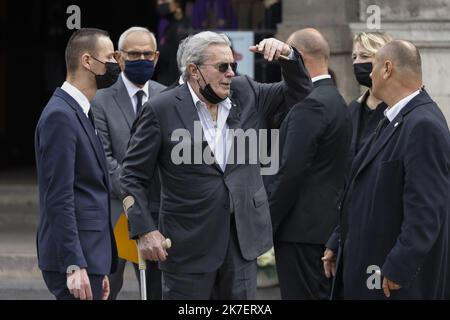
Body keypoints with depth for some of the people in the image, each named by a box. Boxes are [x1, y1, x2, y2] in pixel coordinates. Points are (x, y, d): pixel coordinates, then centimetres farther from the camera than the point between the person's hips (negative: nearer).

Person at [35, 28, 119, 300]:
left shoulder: (79, 113, 18)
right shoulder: (60, 116, -13)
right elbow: (58, 198, -19)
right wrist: (75, 266, -24)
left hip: (89, 256, 10)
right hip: (74, 258, -10)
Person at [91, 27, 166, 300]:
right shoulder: (102, 101, -4)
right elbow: (104, 158, -9)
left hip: (157, 209, 4)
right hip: (116, 210, -4)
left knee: (157, 288, 9)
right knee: (105, 288, 0)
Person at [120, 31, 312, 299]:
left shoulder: (246, 93, 7)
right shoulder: (162, 110, -6)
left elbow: (298, 91, 17)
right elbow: (134, 175, -3)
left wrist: (287, 55, -3)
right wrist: (145, 231, -11)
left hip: (242, 236, 4)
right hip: (189, 244, -4)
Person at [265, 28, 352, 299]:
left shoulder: (310, 105, -15)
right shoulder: (337, 102, 15)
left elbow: (291, 172, -19)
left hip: (303, 229, -10)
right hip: (327, 225, 10)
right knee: (324, 294, 12)